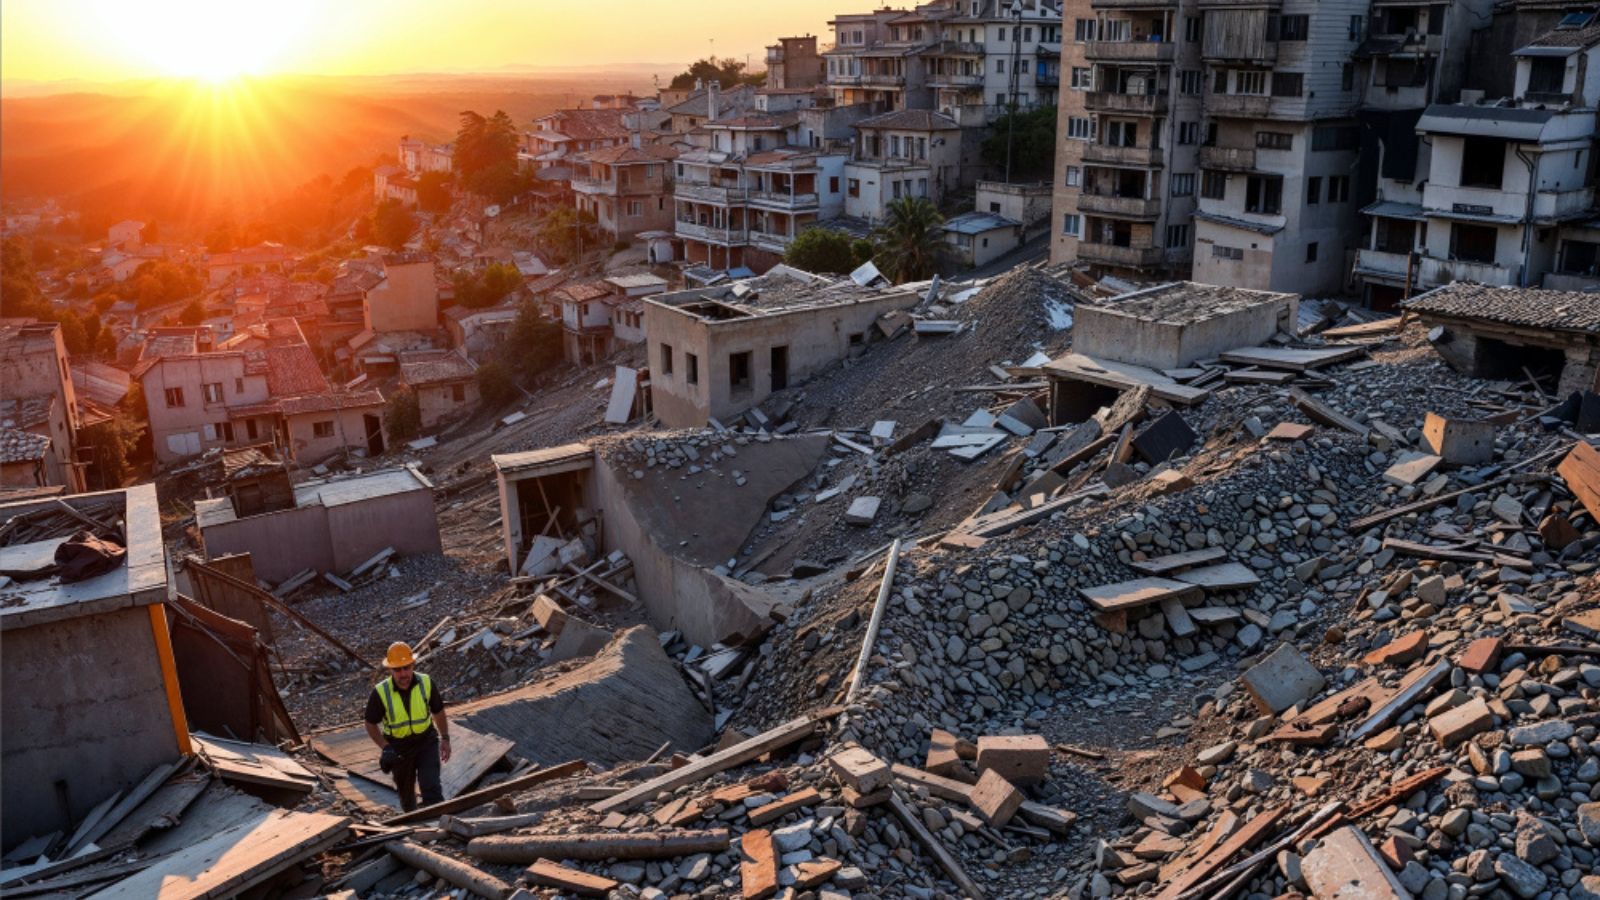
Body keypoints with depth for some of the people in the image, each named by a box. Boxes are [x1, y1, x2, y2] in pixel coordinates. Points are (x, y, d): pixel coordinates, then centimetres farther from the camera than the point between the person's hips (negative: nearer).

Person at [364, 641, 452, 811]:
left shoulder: (426, 683, -16)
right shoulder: (380, 693, -20)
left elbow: (438, 712, 2)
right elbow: (371, 724, -5)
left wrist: (445, 739, 7)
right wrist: (385, 748, -17)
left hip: (427, 742, -1)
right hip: (398, 748, 1)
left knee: (431, 788, -15)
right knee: (406, 791, 19)